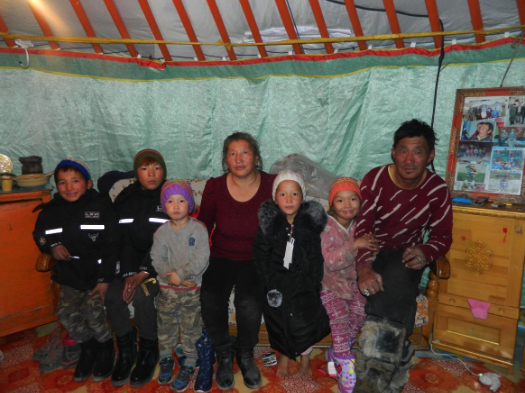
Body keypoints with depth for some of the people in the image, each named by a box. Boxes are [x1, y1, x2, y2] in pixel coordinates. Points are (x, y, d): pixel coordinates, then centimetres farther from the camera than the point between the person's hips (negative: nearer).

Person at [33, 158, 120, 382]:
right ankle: (88, 348, 20)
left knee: (92, 310, -17)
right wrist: (52, 246, -6)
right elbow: (39, 235, 19)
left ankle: (105, 348, 13)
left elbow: (111, 246, -9)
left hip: (98, 271, -4)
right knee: (67, 313, -8)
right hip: (70, 273, 4)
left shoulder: (101, 207, -7)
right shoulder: (51, 211, 3)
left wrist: (104, 280, -14)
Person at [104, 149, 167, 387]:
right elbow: (124, 240, 1)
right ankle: (126, 351, 5)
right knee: (113, 296, -19)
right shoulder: (125, 198, 5)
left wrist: (144, 273, -22)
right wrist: (129, 273, -14)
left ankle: (148, 352, -1)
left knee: (141, 295, -27)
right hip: (133, 260, 4)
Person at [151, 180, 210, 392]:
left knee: (191, 328, 10)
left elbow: (201, 260, -18)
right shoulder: (161, 232, -4)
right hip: (167, 289, 3)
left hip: (193, 289, -2)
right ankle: (166, 358, 41)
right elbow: (157, 260, -8)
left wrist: (180, 274, -21)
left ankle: (188, 366, 28)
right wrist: (174, 278, -18)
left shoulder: (199, 229, -12)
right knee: (166, 325, 18)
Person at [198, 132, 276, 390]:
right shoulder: (214, 187, -5)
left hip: (256, 259, -1)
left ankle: (245, 355, 7)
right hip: (221, 257, 2)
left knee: (249, 303, -26)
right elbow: (203, 228, 5)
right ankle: (224, 355, 7)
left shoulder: (271, 185, -10)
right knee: (210, 300, -24)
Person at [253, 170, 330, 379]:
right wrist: (270, 282, -8)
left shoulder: (311, 222, -5)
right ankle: (284, 355, 24)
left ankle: (305, 356, 22)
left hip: (303, 278, 0)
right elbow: (260, 255, -3)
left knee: (305, 316, -6)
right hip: (278, 278, 0)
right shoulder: (268, 222, -6)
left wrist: (314, 284, -5)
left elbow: (316, 258, 1)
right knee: (278, 316, -4)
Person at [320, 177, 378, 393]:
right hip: (328, 281, -5)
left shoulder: (359, 226, -2)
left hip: (351, 280, 5)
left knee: (360, 311, -8)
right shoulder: (326, 227, -20)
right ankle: (345, 363, 1)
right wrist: (354, 245, -36)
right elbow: (330, 262, -27)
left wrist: (371, 245, -13)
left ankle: (335, 352, 12)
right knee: (339, 316, -15)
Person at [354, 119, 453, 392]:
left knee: (397, 281, -28)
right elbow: (362, 227, -18)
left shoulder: (437, 190, -6)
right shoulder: (375, 179, -11)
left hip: (405, 256, 0)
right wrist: (364, 267, -35)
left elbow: (443, 236, 2)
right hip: (371, 253, 1)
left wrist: (425, 253, -22)